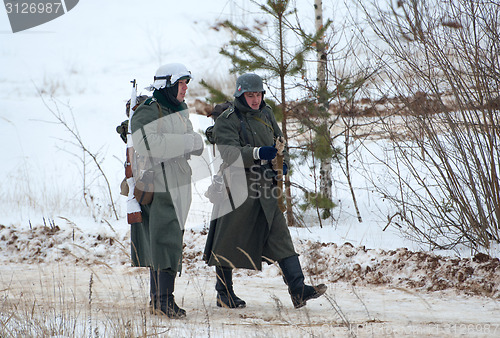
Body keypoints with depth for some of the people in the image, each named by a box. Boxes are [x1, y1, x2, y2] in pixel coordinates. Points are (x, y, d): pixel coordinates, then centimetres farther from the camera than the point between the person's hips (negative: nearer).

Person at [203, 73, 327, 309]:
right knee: (230, 241, 4)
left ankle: (298, 289, -10)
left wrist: (282, 163, 2)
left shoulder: (266, 114, 12)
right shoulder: (226, 121, -9)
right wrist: (258, 153, -37)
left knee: (280, 236, -4)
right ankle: (224, 294, 17)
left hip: (266, 188, 5)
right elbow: (230, 153, -22)